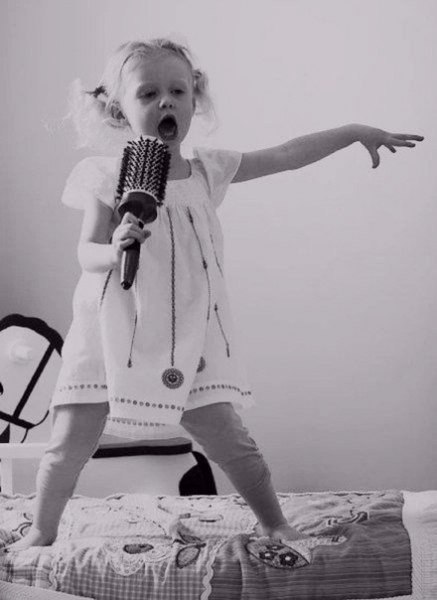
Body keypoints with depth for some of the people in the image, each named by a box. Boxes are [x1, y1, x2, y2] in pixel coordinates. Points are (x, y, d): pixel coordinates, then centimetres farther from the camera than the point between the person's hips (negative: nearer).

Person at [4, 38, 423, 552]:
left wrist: (355, 132, 6)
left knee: (230, 439, 3)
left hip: (189, 339, 2)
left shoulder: (207, 171, 3)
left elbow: (285, 156, 5)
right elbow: (86, 253, -6)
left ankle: (274, 524, 24)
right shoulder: (107, 178, -5)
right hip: (112, 336, -1)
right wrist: (113, 250, -29)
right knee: (70, 442, 0)